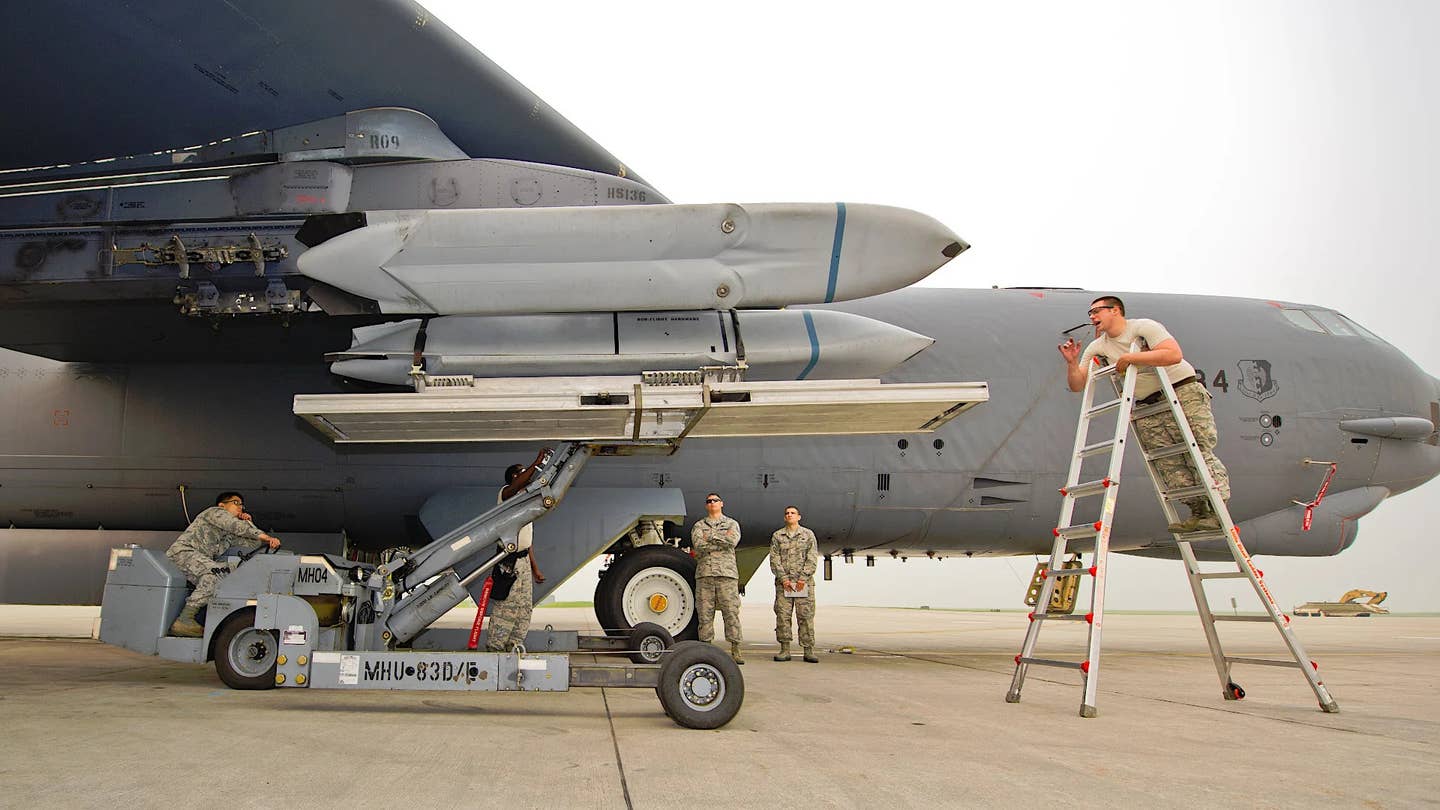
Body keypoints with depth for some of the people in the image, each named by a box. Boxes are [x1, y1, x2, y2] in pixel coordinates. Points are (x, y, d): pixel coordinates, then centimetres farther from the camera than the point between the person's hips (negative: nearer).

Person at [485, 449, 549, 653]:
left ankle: (513, 646, 12)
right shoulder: (506, 493, -1)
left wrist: (535, 568, 22)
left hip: (523, 559, 9)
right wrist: (536, 464, -31)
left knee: (525, 606, 7)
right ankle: (495, 647, -7)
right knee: (506, 605, -11)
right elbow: (516, 485, -30)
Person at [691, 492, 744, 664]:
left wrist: (711, 536, -4)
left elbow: (733, 541, -8)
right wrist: (723, 540, -6)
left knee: (731, 611, -4)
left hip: (727, 573, -1)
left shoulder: (732, 524, 14)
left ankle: (735, 650, -2)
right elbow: (698, 544, -5)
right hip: (704, 574, 1)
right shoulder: (699, 525, 15)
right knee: (705, 613, -1)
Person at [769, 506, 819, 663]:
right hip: (783, 581, 1)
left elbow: (812, 559, 1)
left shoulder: (808, 535, 9)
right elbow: (774, 559, 4)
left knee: (806, 615, -4)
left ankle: (809, 651, -2)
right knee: (782, 615, -3)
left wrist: (803, 578, -9)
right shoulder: (777, 536, 11)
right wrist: (783, 578, -8)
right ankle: (785, 650, 2)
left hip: (804, 581, -1)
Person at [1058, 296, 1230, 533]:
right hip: (1146, 406, 6)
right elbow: (1077, 385, 5)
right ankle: (1198, 513, 2)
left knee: (1199, 453, -11)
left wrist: (1131, 357, -23)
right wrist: (1072, 363, -14)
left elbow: (1174, 355, -25)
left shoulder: (1144, 327, -10)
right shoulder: (1097, 348, 6)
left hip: (1182, 392, -6)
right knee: (1168, 463, -3)